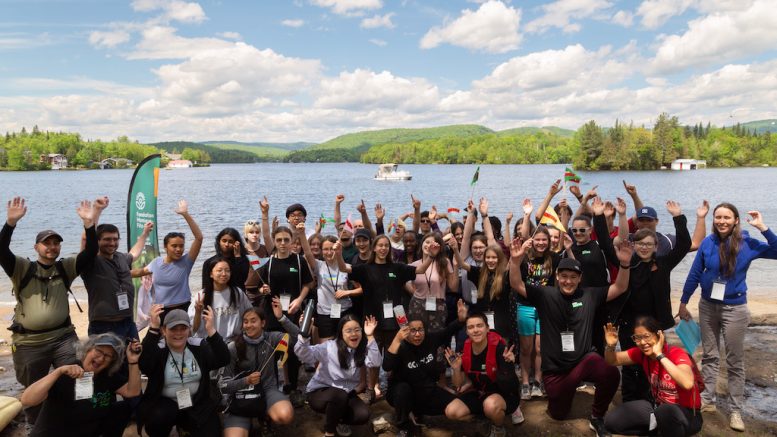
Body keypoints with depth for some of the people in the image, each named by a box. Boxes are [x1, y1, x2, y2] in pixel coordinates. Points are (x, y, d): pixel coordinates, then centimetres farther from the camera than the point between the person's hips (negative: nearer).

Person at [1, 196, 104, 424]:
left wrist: (89, 223, -26)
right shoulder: (22, 268, -3)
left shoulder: (65, 268, 2)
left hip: (63, 337, 1)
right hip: (29, 342, -1)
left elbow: (90, 253, -11)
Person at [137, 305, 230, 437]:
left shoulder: (199, 346, -1)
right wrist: (153, 328, -37)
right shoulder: (157, 350, -7)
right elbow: (143, 365, -31)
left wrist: (211, 330, -30)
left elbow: (223, 360, -18)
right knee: (158, 417, -33)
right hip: (164, 404, -2)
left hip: (197, 404, 2)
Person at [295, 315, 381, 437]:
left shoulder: (361, 350, -3)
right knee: (339, 395, -37)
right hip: (320, 392, -4)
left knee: (363, 415, -20)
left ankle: (338, 419, 14)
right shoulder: (329, 347, -16)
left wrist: (370, 337, -28)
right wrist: (304, 335, -48)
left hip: (345, 394, 4)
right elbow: (305, 355, -29)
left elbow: (375, 362, -22)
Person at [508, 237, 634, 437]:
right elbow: (517, 284, -14)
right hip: (555, 368, 0)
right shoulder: (545, 295, -5)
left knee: (611, 374, -33)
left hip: (584, 360, 0)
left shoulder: (590, 295, -1)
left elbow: (620, 288, -3)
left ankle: (596, 417, -5)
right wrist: (515, 261, -33)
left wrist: (624, 264, -22)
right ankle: (562, 390, 47)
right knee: (558, 414, 11)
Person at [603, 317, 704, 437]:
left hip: (687, 413, -6)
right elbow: (612, 361, 5)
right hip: (659, 406, 6)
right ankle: (658, 423, 6)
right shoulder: (641, 353, -6)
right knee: (611, 421, -9)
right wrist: (610, 346, -17)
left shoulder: (677, 354, -23)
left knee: (666, 412, -41)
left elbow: (688, 383, -43)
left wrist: (659, 355, -37)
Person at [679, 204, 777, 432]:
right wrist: (683, 302, 4)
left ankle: (736, 410, 16)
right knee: (709, 356, 14)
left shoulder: (747, 244, -11)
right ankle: (707, 400, 26)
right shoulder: (707, 243, -7)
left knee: (735, 361, 6)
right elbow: (694, 274, 0)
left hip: (734, 309, -2)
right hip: (707, 306, 2)